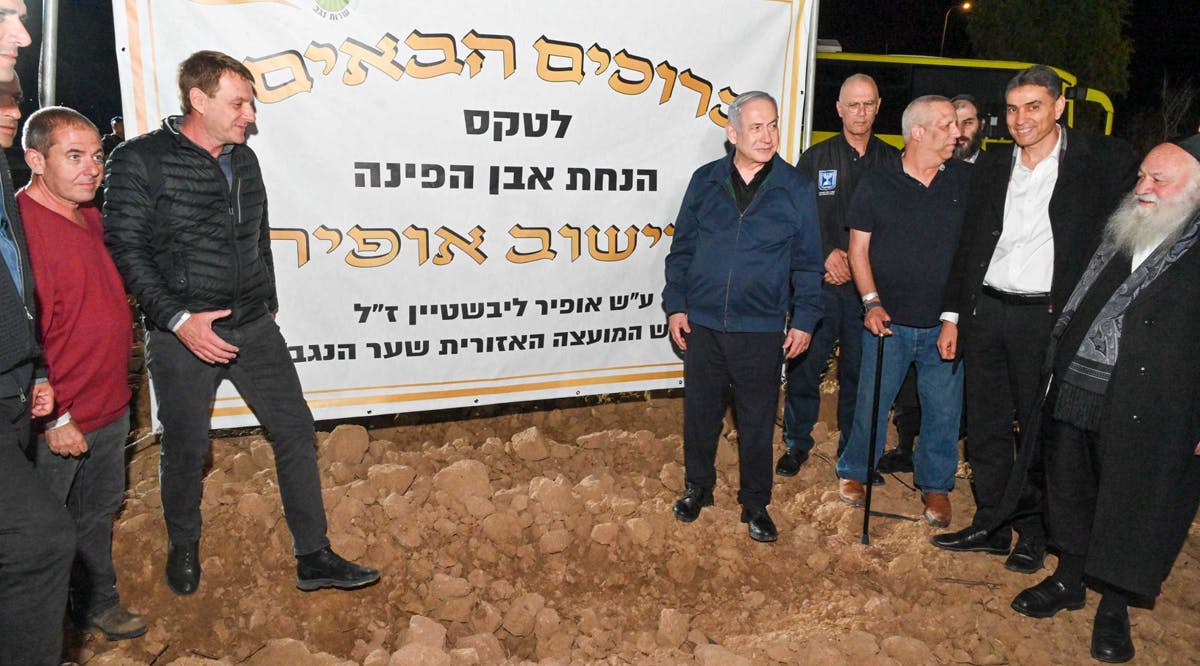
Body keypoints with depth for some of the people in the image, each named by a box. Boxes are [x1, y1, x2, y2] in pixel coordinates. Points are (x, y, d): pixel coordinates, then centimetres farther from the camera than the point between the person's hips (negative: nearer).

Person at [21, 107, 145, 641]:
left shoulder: (90, 216, 7)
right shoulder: (21, 225, -21)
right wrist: (53, 419, -20)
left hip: (109, 408, 8)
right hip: (56, 424, -8)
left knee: (98, 511, 23)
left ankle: (98, 603, 42)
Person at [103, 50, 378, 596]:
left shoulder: (244, 159, 10)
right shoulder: (140, 160, -8)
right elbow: (125, 251, -11)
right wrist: (179, 319, -18)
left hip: (252, 327, 5)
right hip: (181, 333, -5)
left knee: (295, 431, 3)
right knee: (185, 448, 9)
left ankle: (313, 558, 13)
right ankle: (183, 546, 37)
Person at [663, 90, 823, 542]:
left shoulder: (796, 189, -1)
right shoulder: (705, 181, 3)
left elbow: (807, 262, 3)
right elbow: (682, 248, 8)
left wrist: (804, 319, -2)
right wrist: (675, 305, 3)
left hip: (762, 330, -1)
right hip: (702, 323, 2)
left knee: (757, 420, 9)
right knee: (700, 411, 13)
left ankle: (755, 504, 27)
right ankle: (698, 487, 34)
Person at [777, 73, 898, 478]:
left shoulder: (892, 162, 7)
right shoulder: (816, 158, 7)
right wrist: (827, 254, -10)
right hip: (820, 280, 0)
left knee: (859, 366, 8)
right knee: (806, 362, 1)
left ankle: (853, 444, 23)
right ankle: (797, 442, 15)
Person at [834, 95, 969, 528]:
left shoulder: (967, 180, 3)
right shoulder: (877, 185, 1)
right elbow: (859, 248, 3)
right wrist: (872, 302, -7)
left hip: (945, 322, 1)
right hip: (889, 319, -1)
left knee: (944, 407, 8)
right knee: (872, 400, 7)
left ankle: (935, 483, 27)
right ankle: (854, 471, 28)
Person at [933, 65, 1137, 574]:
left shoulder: (1104, 160, -3)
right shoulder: (992, 165, 10)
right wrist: (954, 314, 9)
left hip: (1046, 317, -4)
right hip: (984, 312, 4)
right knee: (986, 427, 12)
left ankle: (1033, 534, 24)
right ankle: (990, 526, 27)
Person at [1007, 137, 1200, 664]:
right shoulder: (1120, 233, 11)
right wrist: (1057, 371, 14)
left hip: (1144, 417, -5)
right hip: (1072, 397, 6)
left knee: (1130, 510, 9)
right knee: (1071, 495, 18)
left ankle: (1113, 608, 29)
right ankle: (1068, 580, 39)